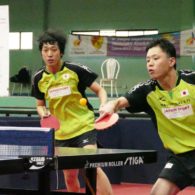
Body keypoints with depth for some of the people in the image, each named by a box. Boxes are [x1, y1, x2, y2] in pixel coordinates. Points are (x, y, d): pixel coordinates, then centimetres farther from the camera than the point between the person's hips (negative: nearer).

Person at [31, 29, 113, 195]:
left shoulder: (77, 70, -10)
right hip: (61, 133, 4)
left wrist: (104, 106, -21)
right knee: (70, 176, 10)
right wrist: (43, 112, -7)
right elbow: (40, 105, 16)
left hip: (84, 127, -4)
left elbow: (100, 90, -2)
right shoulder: (39, 78, 1)